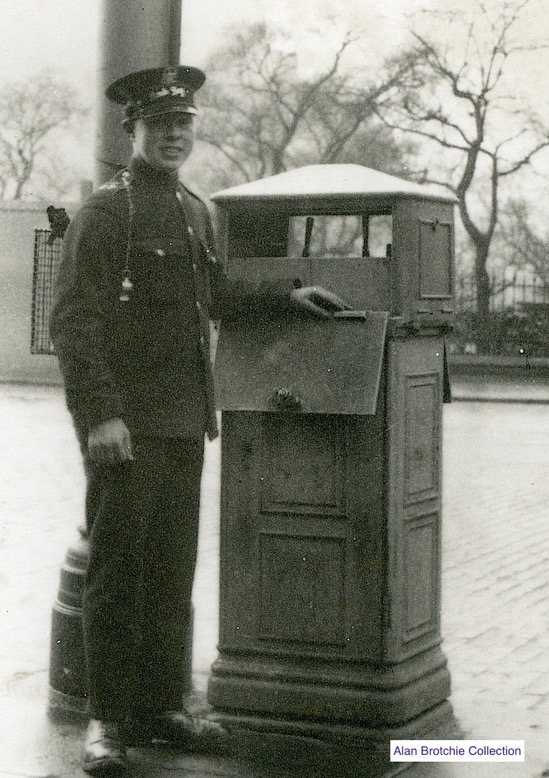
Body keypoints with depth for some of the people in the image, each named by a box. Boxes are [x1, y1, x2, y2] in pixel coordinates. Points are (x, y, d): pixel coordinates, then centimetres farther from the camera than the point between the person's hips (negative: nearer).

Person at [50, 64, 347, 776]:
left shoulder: (195, 213, 16)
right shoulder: (103, 212, -7)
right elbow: (73, 321, -13)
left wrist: (284, 295, 18)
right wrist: (99, 415, -21)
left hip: (185, 423, 7)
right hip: (126, 423, -7)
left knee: (172, 570, 10)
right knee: (116, 571, -1)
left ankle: (161, 706, 20)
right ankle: (108, 719, 7)